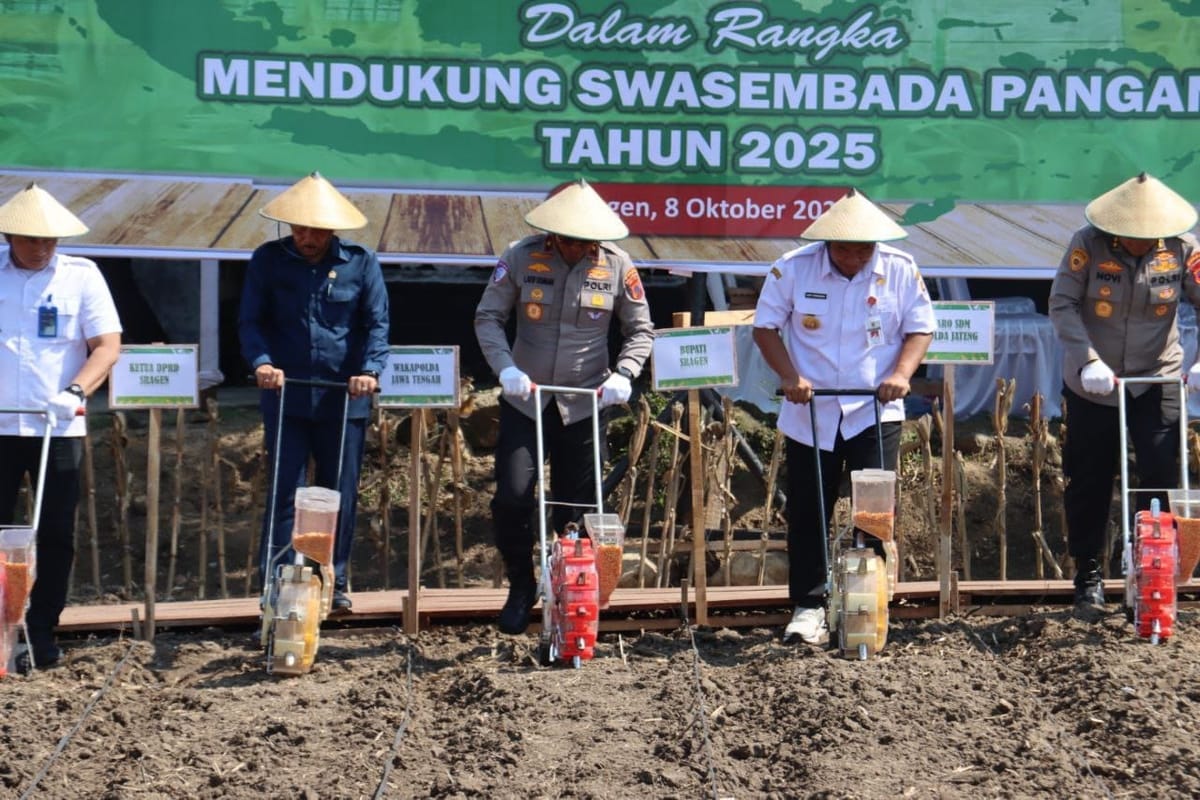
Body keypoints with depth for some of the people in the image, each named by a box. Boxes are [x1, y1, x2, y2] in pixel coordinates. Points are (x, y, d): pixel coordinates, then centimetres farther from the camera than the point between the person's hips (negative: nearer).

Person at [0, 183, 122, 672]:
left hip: (58, 428, -1)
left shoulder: (81, 276, 2)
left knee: (55, 535, 3)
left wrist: (76, 391, -17)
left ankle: (41, 637, 12)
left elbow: (108, 345, -2)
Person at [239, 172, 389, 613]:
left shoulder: (361, 262, 1)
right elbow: (250, 320, 1)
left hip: (344, 399, 1)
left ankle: (334, 582, 22)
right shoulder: (268, 260, 1)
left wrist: (370, 369, -17)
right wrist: (261, 361, -18)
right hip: (286, 396, -1)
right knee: (284, 493, -1)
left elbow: (377, 323, 0)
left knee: (341, 494, 9)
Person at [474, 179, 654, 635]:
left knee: (577, 504, 6)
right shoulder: (522, 258, -7)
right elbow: (487, 317, -2)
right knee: (513, 496, -7)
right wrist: (505, 367, -18)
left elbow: (640, 330, 4)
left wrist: (623, 374, -13)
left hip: (583, 404, 1)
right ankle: (521, 585, 15)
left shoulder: (616, 265, -5)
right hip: (525, 400, 0)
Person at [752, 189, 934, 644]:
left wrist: (901, 373, -14)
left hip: (875, 411, 0)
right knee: (807, 512, 5)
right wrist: (789, 376, -14)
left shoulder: (900, 269, -4)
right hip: (810, 414, 0)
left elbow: (921, 329, 2)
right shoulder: (793, 268, -7)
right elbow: (765, 326, 0)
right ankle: (808, 606, 15)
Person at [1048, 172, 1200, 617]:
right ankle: (1088, 575, 20)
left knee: (1161, 475, -8)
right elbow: (1061, 303, -16)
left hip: (1157, 380, 1)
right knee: (1089, 481, 6)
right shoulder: (1088, 245, -14)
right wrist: (1087, 360, -27)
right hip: (1093, 382, 0)